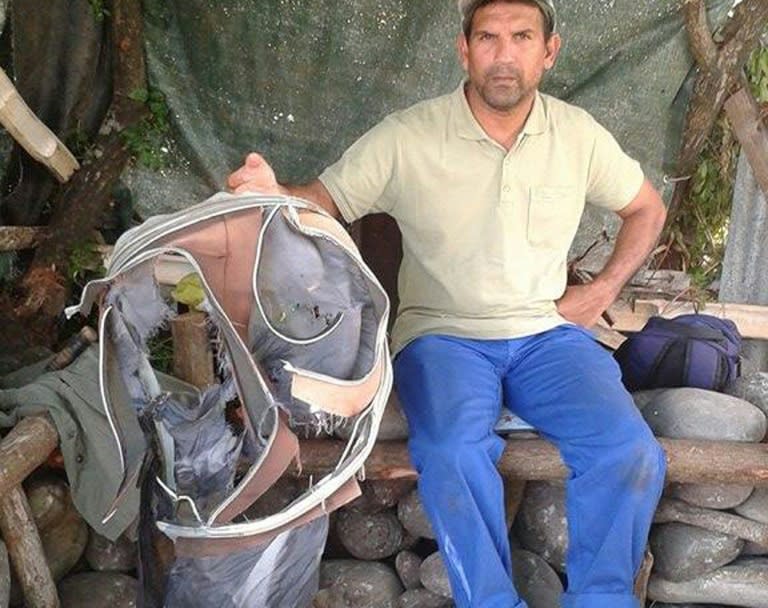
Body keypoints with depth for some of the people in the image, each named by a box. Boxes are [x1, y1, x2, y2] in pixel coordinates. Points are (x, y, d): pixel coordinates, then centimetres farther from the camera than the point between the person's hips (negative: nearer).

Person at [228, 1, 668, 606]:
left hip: (547, 332, 3)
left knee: (631, 450, -21)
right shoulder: (406, 137, -6)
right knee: (453, 450, -33)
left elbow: (647, 208, 18)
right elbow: (324, 200, -5)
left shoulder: (579, 135, 3)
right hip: (443, 334, -2)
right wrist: (273, 194, -28)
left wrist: (604, 289, 6)